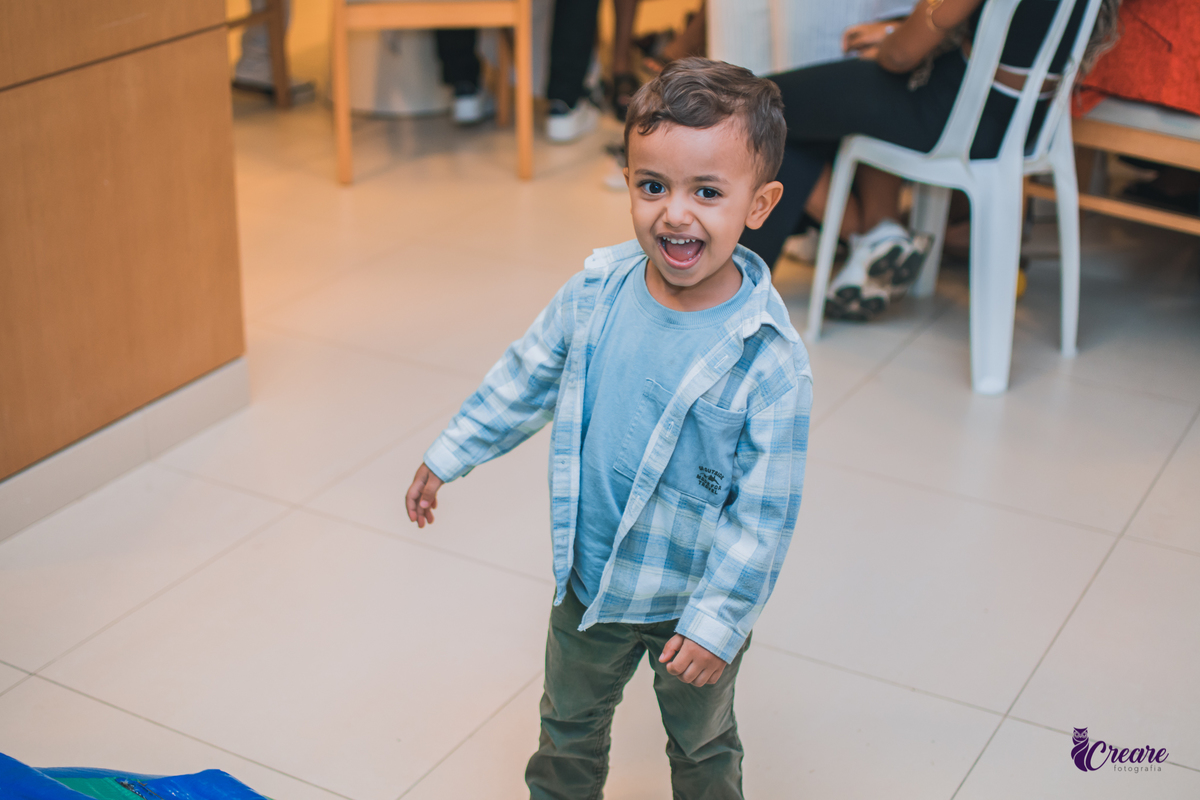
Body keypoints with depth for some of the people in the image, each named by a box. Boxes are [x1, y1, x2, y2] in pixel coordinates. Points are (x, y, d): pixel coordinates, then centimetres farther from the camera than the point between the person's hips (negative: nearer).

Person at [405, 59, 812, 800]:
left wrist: (717, 621, -21)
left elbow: (765, 509, -23)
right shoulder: (597, 292, -14)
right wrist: (448, 455, 11)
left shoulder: (770, 360, -29)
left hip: (697, 600, -4)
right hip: (589, 580, 4)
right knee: (569, 726, 28)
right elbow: (525, 377, 4)